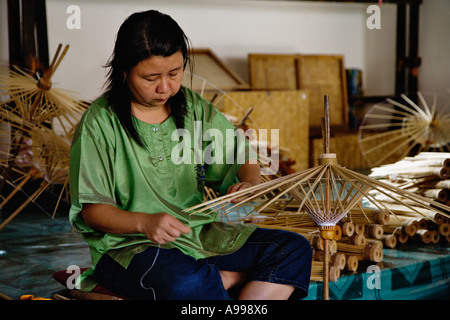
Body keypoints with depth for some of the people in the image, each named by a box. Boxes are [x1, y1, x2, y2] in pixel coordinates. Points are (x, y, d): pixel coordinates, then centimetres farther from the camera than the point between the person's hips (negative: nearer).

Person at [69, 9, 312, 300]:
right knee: (185, 283, -38)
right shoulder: (101, 122, -8)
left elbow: (245, 163, 12)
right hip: (129, 245, -5)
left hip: (200, 233, 6)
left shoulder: (193, 109, 6)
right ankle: (237, 277, -11)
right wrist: (144, 222, -28)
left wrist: (248, 183, -12)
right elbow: (92, 210, -10)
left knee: (295, 250, -10)